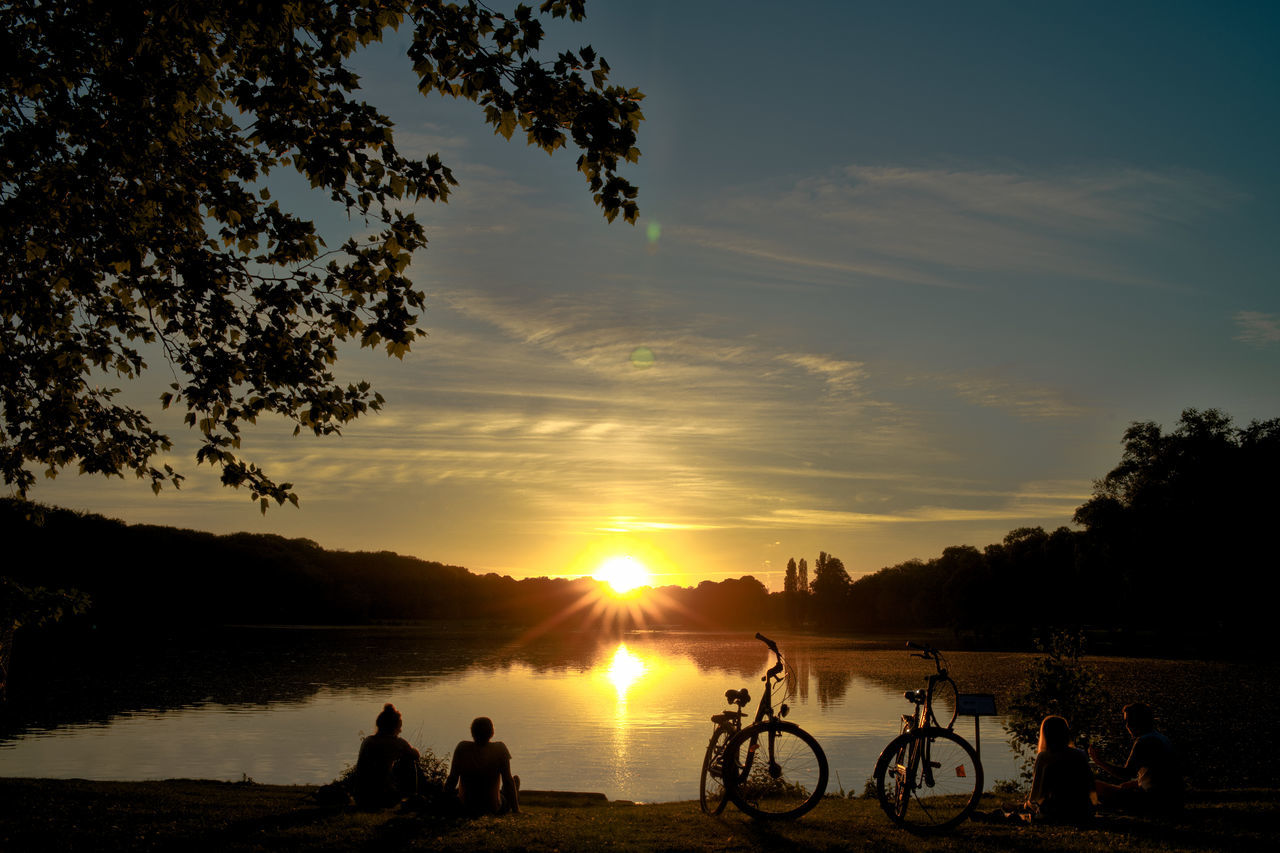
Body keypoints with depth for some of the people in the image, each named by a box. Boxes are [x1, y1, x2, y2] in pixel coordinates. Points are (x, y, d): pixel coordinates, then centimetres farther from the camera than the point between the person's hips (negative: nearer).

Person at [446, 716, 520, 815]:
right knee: (515, 779, 26)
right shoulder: (500, 749, -13)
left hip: (465, 807, 2)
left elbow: (452, 780, -7)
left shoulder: (462, 748, -10)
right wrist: (515, 809, -5)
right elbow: (508, 780, -12)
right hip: (492, 809, -2)